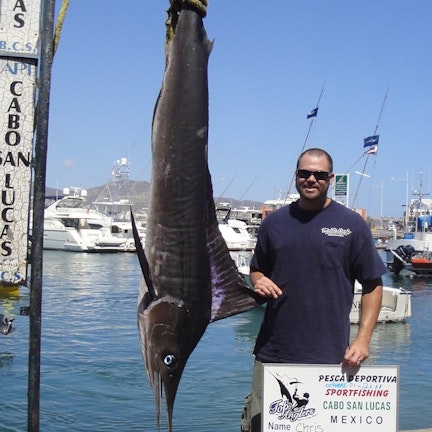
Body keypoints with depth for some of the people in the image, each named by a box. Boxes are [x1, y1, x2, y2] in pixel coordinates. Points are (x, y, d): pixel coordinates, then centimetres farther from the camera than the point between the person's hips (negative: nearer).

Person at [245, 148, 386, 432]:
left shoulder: (352, 225, 0)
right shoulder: (274, 222, 9)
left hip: (330, 356, -2)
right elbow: (256, 270, 21)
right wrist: (259, 282, -3)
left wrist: (362, 340, -8)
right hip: (273, 353, 3)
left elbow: (373, 285, 1)